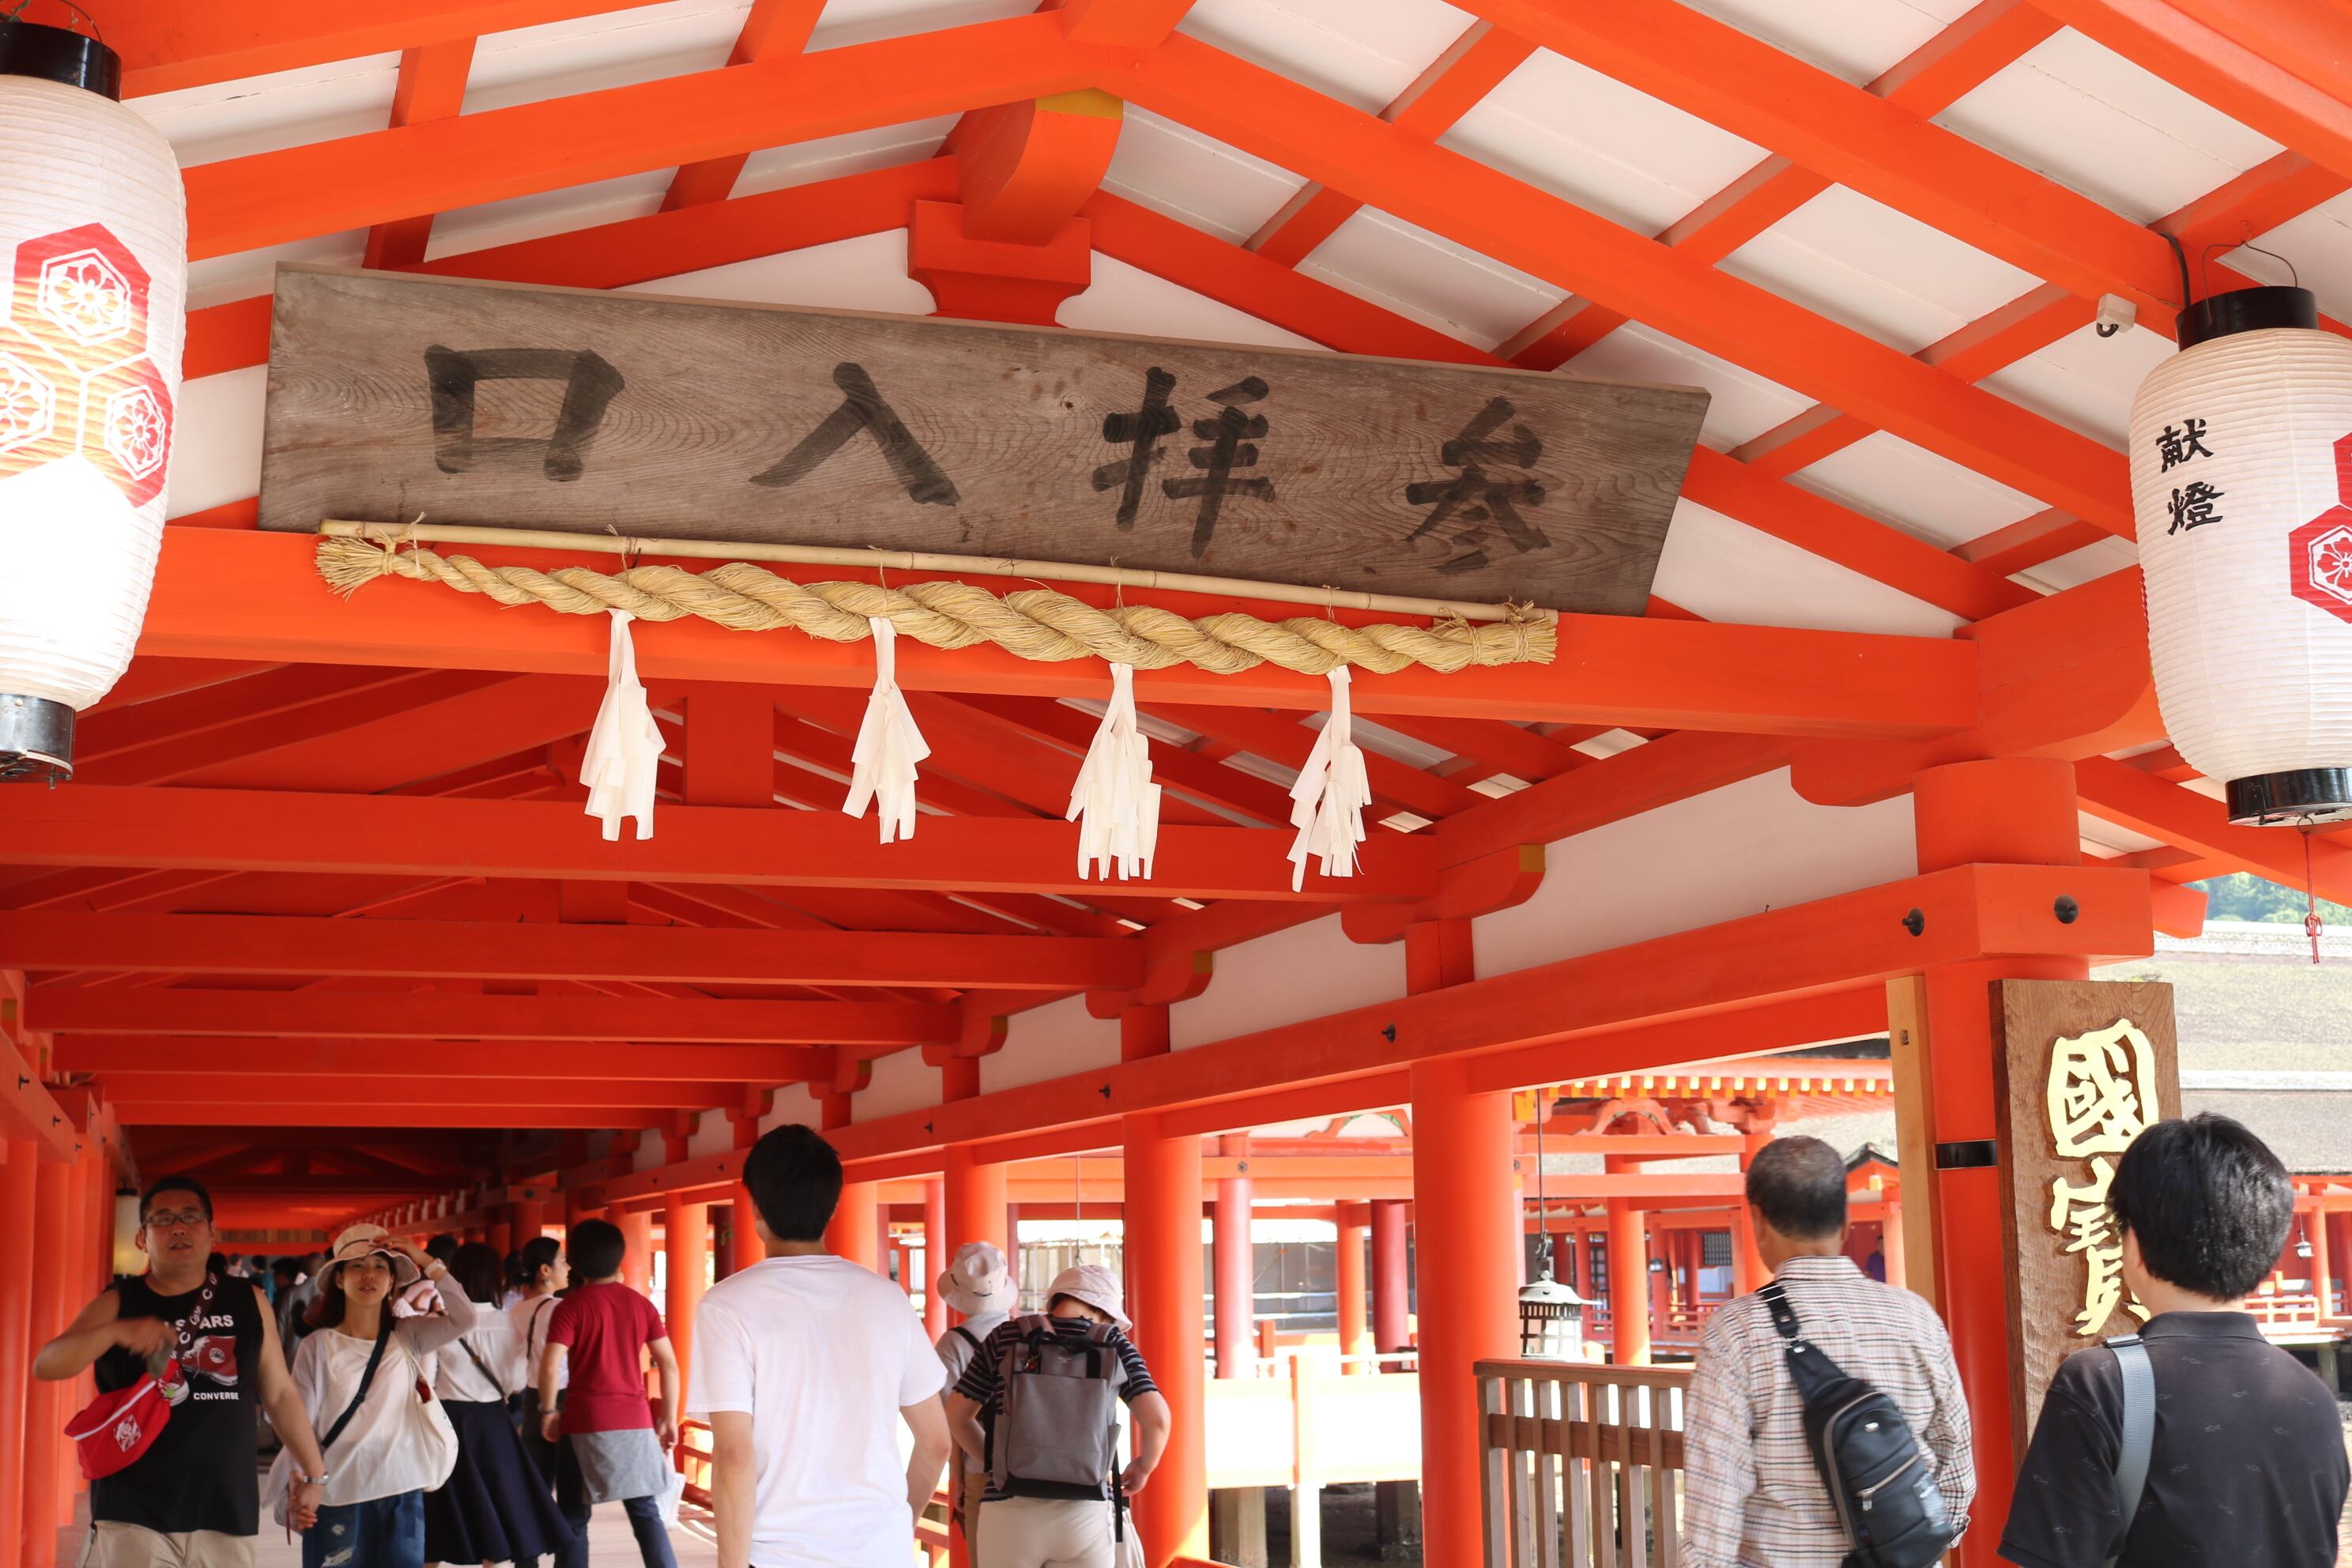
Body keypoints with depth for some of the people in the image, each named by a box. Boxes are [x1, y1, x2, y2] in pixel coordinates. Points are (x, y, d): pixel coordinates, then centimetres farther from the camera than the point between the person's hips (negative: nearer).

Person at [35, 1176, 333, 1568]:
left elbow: (280, 1394, 14)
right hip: (134, 1515, -1)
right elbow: (46, 1366, -9)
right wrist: (117, 1332, -25)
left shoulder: (248, 1301, 8)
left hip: (227, 1513, 2)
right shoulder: (118, 1304, 4)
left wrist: (314, 1473, 13)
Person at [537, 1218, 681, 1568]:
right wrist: (669, 1418, 10)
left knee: (573, 1518, 7)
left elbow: (550, 1367, -15)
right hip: (636, 1421, 3)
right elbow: (669, 1364, 4)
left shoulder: (571, 1306, -5)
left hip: (586, 1421, -3)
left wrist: (549, 1411, 0)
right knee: (646, 1512, 10)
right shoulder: (641, 1304, 6)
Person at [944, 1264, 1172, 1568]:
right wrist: (1144, 1466, 15)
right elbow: (1157, 1418, -5)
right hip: (1085, 1512, 0)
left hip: (1010, 1510, 0)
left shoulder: (1005, 1338, 7)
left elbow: (956, 1415, 11)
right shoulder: (1113, 1344, 4)